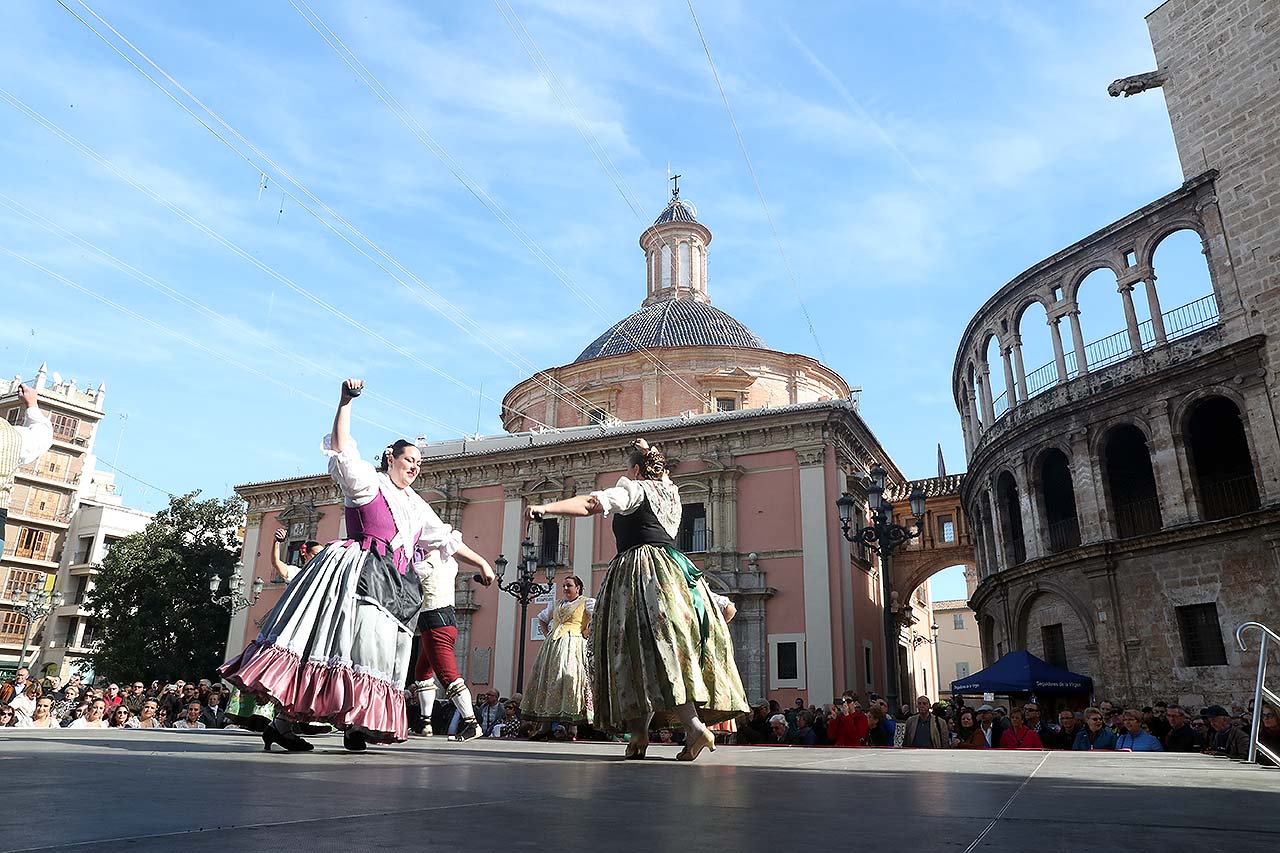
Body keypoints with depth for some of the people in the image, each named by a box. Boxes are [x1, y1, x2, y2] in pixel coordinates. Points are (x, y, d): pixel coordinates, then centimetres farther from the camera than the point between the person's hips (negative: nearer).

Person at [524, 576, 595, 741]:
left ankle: (572, 727, -15)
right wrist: (547, 635, 18)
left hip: (572, 645, -6)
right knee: (546, 679, -1)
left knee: (569, 678, -16)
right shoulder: (555, 604, 21)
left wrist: (586, 633, -11)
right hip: (552, 645, 6)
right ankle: (545, 726, 1)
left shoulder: (586, 602, 3)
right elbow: (541, 618, 34)